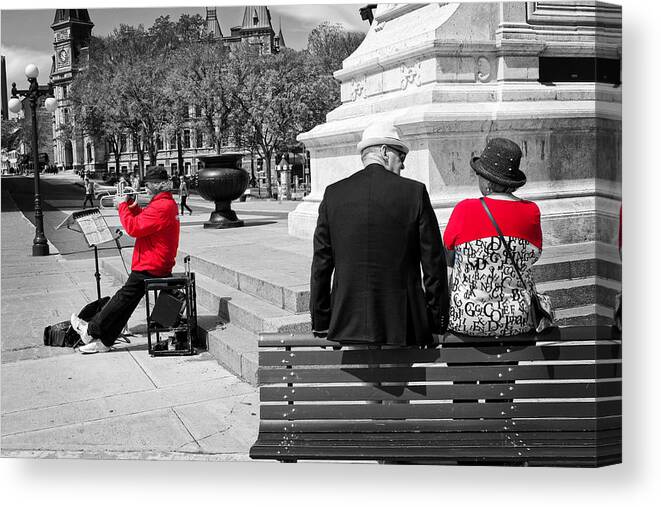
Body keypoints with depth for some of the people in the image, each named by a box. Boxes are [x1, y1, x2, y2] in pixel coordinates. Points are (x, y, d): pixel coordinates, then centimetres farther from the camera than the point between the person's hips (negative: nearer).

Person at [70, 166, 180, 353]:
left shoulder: (161, 206, -20)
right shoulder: (167, 202, 15)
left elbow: (134, 228, -24)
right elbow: (142, 220, 25)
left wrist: (123, 206, -10)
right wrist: (131, 204, 9)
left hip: (149, 268, -10)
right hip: (158, 265, 10)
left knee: (124, 298, 1)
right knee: (126, 302, 10)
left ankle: (92, 331, 11)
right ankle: (103, 340, 13)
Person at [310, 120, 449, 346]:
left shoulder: (333, 194, 2)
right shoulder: (415, 192, -4)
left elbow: (321, 263, 4)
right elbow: (433, 262, -2)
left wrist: (320, 323, 12)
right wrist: (438, 321, 8)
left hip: (348, 325, 2)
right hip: (403, 326, -2)